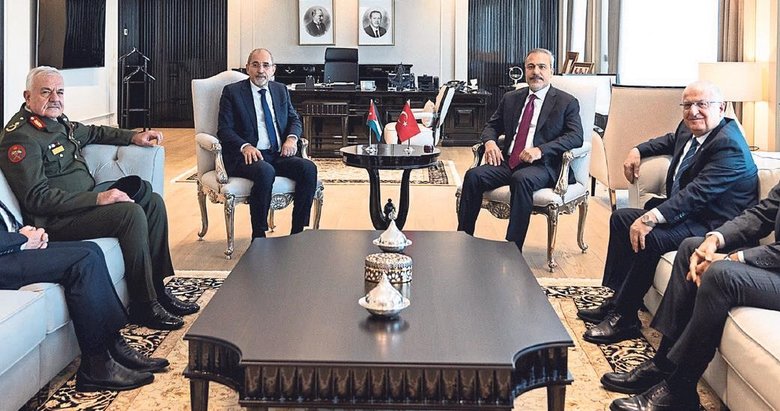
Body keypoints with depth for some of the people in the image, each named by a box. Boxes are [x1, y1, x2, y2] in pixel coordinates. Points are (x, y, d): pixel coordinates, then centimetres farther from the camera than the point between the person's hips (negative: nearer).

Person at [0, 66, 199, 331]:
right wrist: (97, 199, -26)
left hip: (86, 197, 11)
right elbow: (36, 198, -24)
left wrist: (133, 137, 24)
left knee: (152, 201, 6)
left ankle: (158, 289, 7)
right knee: (131, 214, -26)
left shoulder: (57, 121, 12)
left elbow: (91, 132, 35)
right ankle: (144, 305, -17)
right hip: (55, 220, -11)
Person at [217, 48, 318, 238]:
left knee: (308, 168, -23)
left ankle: (297, 233, -16)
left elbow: (294, 119, 21)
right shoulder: (232, 92, 4)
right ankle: (258, 237, -26)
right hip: (247, 156, -5)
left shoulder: (281, 90, 19)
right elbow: (224, 129, -3)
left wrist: (292, 138, -4)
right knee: (265, 171, -37)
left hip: (278, 155, 5)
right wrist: (246, 146, -21)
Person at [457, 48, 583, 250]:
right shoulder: (511, 98, 20)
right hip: (507, 161, 5)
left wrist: (541, 150, -22)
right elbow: (492, 125, 25)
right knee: (473, 175, -21)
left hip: (541, 165, -5)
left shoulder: (566, 102, 4)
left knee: (522, 179, -37)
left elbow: (576, 136, -8)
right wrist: (490, 141, -2)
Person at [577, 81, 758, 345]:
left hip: (713, 227, -11)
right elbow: (671, 141, 34)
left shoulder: (729, 145, -22)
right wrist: (637, 151, 19)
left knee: (647, 237, -29)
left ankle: (624, 318, -15)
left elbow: (697, 193, -32)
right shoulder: (688, 130, 7)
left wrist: (650, 218, -38)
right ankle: (616, 300, 11)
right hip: (685, 211, 11)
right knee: (621, 218, 10)